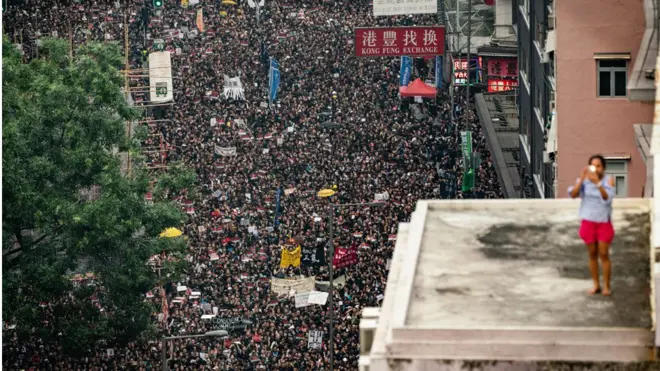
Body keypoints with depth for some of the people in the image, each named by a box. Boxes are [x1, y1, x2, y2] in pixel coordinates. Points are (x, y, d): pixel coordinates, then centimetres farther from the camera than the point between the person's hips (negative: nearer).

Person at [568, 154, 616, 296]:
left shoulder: (608, 180, -11)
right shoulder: (583, 180, -7)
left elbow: (607, 197, -24)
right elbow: (573, 194, -19)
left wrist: (598, 182, -36)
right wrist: (582, 178, -30)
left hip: (604, 222, -2)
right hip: (588, 222, 2)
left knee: (604, 254, 0)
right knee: (592, 254, 10)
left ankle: (606, 286, 10)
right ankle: (596, 285, 19)